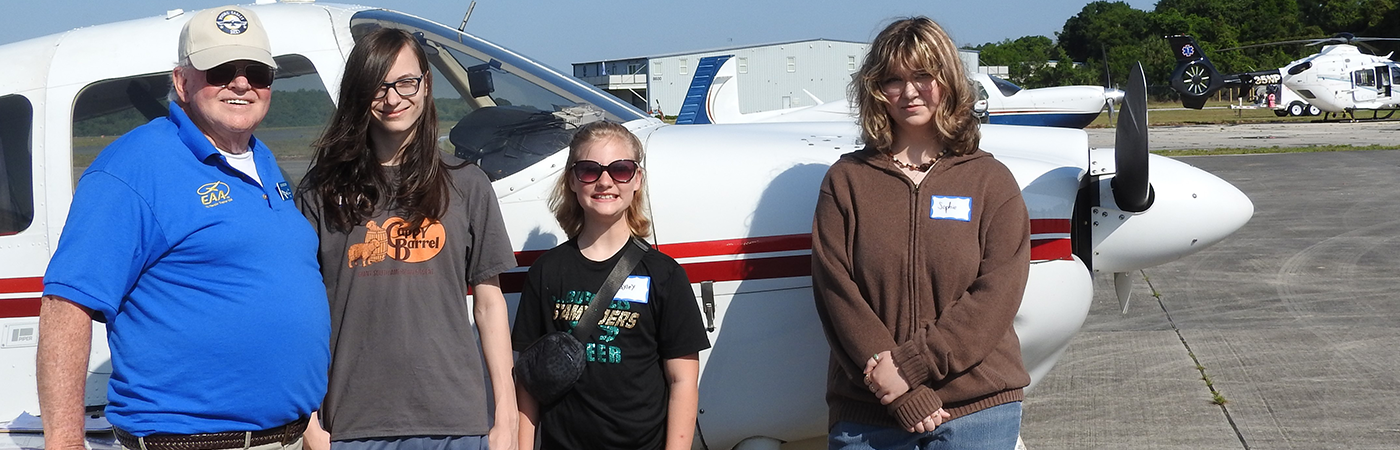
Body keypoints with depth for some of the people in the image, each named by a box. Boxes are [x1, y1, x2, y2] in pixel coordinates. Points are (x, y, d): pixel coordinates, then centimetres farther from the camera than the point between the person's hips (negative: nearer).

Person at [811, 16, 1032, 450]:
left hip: (978, 410, 0)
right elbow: (834, 289, -5)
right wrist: (900, 390, -14)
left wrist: (909, 364, -15)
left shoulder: (990, 180, 5)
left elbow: (997, 292, -5)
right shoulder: (846, 179, 4)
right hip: (866, 412, 0)